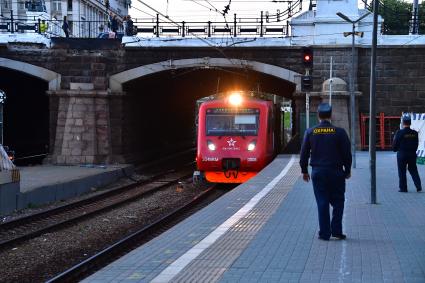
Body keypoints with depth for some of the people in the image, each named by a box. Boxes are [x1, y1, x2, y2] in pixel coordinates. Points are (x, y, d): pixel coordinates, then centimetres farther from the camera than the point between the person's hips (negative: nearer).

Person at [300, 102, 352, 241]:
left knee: (322, 203, 5)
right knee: (338, 202, 11)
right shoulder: (339, 132, -5)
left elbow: (304, 153, 3)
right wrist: (347, 170, 11)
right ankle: (336, 231, 6)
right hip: (336, 172, -1)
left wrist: (304, 171, 13)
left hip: (318, 173, 1)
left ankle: (324, 233, 6)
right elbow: (347, 153, -2)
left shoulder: (310, 132, -1)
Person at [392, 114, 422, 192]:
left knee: (402, 171, 6)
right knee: (413, 170, 14)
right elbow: (416, 144, 4)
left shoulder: (399, 133, -15)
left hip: (402, 154, -4)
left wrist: (395, 149, 13)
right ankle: (418, 186, 6)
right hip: (412, 154, 4)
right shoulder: (415, 133, -3)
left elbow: (395, 144, -8)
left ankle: (403, 188, 8)